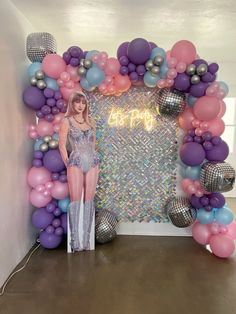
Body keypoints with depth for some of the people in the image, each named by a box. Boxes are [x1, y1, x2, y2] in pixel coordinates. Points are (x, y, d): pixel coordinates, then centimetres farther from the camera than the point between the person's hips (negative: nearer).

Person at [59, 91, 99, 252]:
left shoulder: (91, 121, 14)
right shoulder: (66, 121, 3)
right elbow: (62, 145, 1)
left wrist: (94, 160, 13)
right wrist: (68, 164, -2)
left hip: (92, 163, 4)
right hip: (76, 163, -4)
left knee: (89, 200, 4)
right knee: (76, 200, -3)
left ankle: (86, 239, 13)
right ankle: (75, 240, 6)